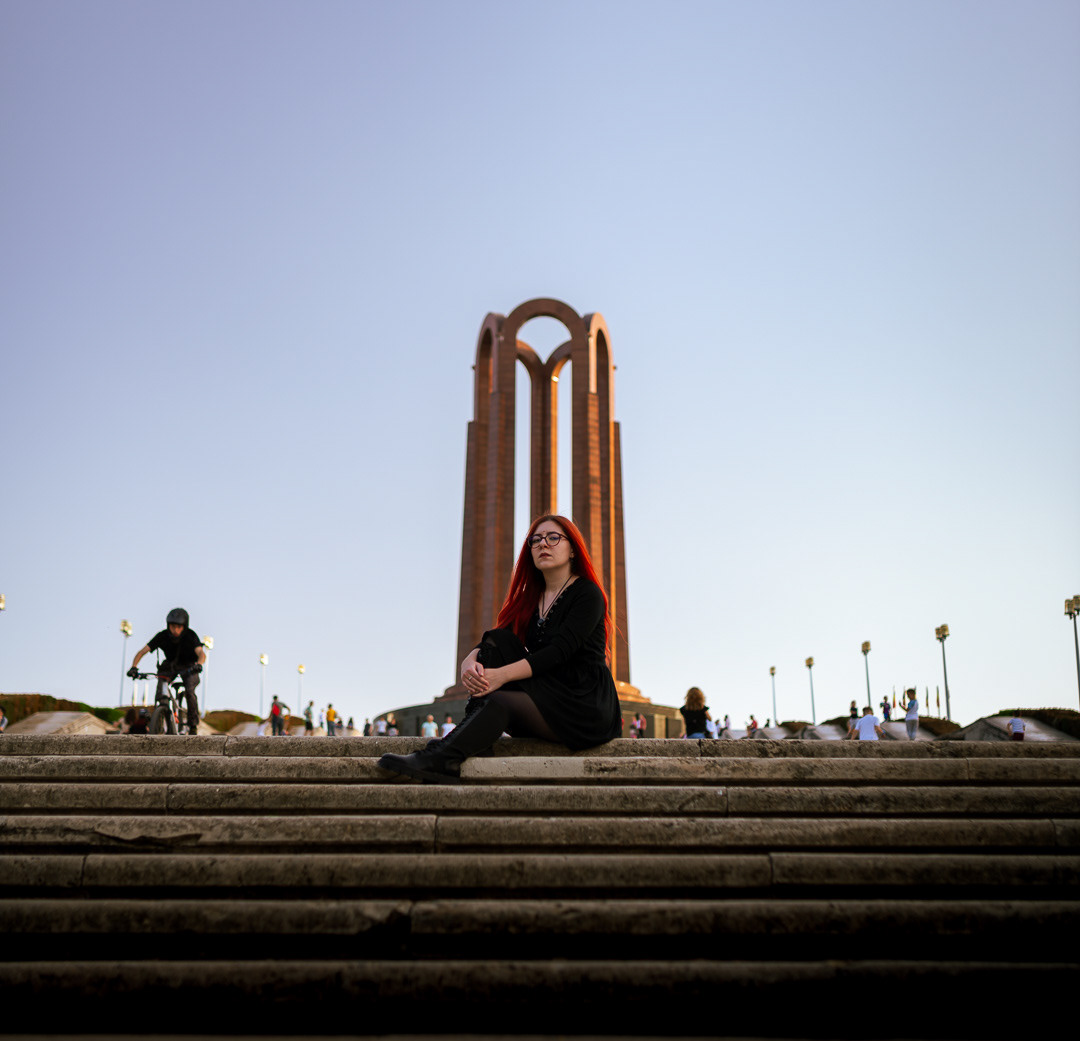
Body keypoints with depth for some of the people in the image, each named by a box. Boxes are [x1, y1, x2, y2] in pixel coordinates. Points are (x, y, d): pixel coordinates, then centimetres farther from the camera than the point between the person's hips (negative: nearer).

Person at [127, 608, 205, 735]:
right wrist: (133, 667, -36)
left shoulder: (190, 635, -26)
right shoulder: (162, 636, -20)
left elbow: (201, 653, -40)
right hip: (170, 666, 3)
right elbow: (142, 651, -20)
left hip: (189, 666, -2)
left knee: (189, 692, -27)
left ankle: (193, 724, -12)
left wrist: (199, 664, -61)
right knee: (160, 691, -23)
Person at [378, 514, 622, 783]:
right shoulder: (531, 598, 16)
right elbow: (494, 639, 2)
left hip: (587, 705, -6)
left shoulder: (588, 594, -5)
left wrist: (502, 674, -31)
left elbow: (560, 650, -20)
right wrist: (469, 660, -22)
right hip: (543, 697, 6)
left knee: (499, 699, -30)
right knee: (497, 641, -16)